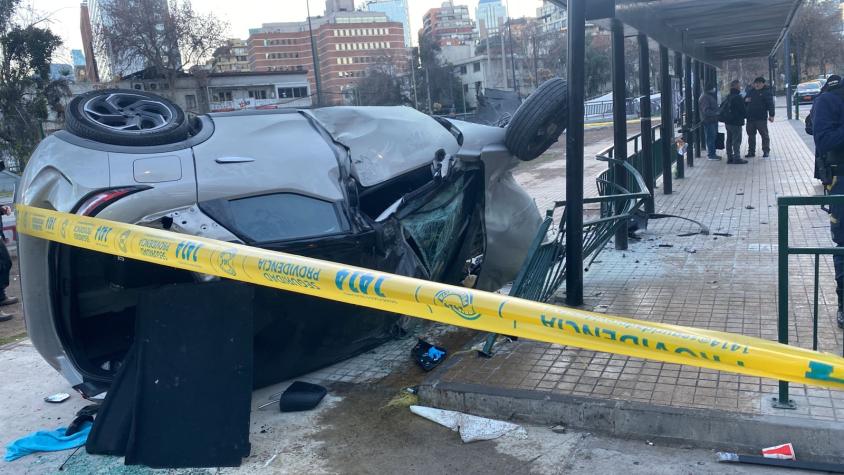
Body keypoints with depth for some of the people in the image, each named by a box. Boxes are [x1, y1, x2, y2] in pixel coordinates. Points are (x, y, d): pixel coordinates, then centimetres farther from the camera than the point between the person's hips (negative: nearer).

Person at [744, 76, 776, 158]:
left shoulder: (766, 92, -2)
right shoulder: (750, 91, 14)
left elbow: (770, 104, -7)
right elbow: (744, 102, 24)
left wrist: (771, 115, -16)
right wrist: (746, 100, -1)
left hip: (761, 118, -5)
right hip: (750, 117, 5)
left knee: (764, 134, 0)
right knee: (751, 135, 9)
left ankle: (766, 151, 7)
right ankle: (751, 151, 16)